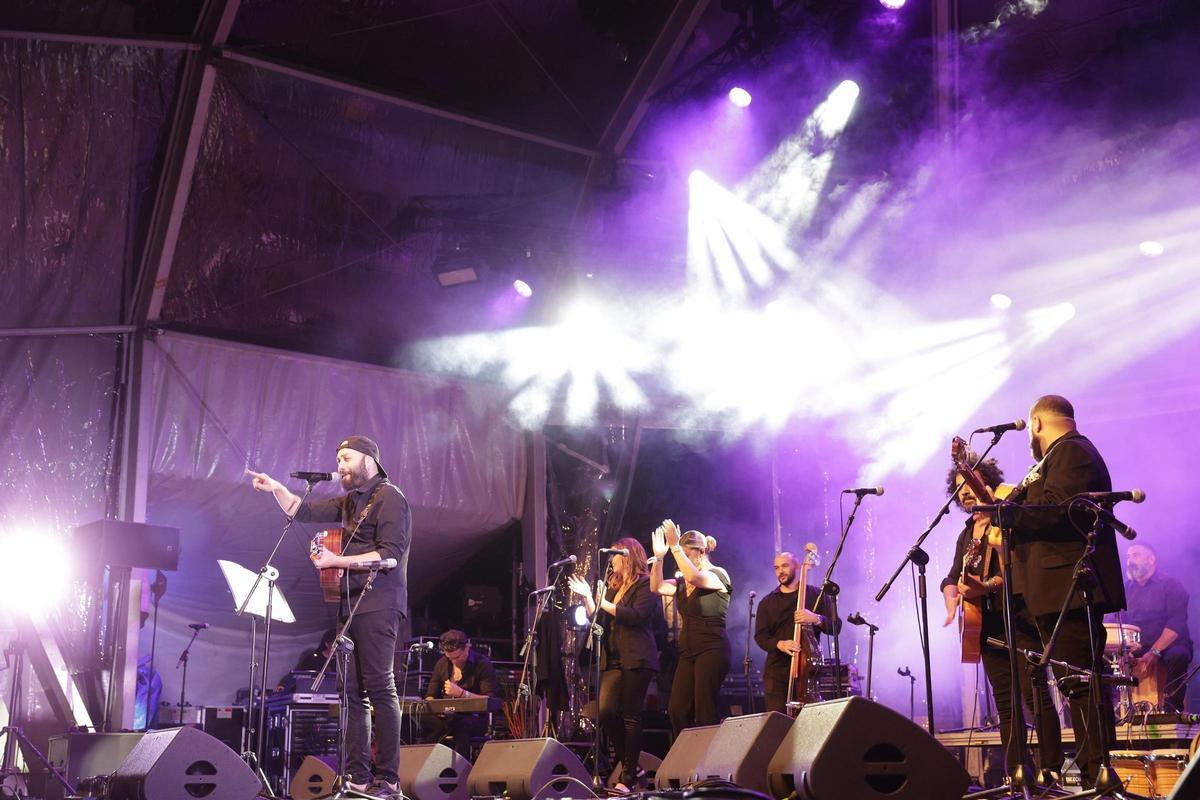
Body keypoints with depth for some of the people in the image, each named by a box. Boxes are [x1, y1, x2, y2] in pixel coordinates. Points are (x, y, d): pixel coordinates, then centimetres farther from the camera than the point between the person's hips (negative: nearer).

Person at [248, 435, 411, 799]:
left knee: (379, 688, -11)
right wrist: (277, 489, 7)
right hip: (350, 605, 8)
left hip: (377, 605, -8)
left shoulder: (389, 497, -4)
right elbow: (303, 512, 24)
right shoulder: (351, 501, 21)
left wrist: (336, 561, -16)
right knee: (351, 691, 2)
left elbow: (390, 554, -14)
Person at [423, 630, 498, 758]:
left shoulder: (483, 664, -4)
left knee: (461, 726, -39)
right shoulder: (442, 664, 12)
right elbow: (430, 696, 17)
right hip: (446, 717, 5)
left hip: (474, 718, -4)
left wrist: (462, 693, -22)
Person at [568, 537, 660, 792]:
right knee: (606, 713, -4)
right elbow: (599, 620, 19)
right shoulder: (612, 586, 20)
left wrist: (603, 603, -14)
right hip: (613, 660, 7)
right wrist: (587, 597, 6)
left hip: (636, 660, -7)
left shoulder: (645, 584, -2)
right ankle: (629, 765, 13)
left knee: (630, 717, -6)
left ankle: (628, 778, -3)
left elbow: (637, 615, -17)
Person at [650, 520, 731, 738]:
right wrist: (659, 556, -3)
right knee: (677, 711, 1)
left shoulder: (718, 575, -7)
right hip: (688, 652, 8)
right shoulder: (683, 583, 16)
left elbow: (694, 577, -26)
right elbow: (657, 586, 7)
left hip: (712, 651, -8)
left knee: (705, 712, -12)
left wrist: (675, 546, -26)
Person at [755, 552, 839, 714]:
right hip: (777, 670, 2)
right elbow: (760, 636, 5)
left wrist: (815, 618, -18)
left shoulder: (816, 595, 7)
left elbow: (836, 627, 2)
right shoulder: (767, 603, 13)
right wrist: (779, 644, -16)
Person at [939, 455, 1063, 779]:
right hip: (988, 623, 7)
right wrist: (952, 599, -1)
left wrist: (989, 586, -28)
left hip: (1019, 616, -7)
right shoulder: (966, 534, 19)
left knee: (1034, 692, -13)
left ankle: (1052, 772, -14)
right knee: (1005, 702, 7)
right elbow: (952, 578, 21)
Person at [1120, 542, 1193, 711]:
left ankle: (1173, 710, -34)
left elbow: (1176, 624, -14)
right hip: (1137, 649, 5)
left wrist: (1154, 652, -25)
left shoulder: (1171, 586, -2)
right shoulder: (1128, 589, 16)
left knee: (1177, 656, -38)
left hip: (1169, 646, -5)